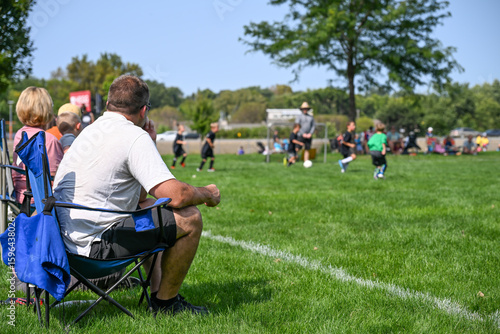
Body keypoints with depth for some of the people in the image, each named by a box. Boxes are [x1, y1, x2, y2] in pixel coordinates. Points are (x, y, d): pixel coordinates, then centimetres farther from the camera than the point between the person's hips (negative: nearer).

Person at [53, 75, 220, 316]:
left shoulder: (91, 130, 16)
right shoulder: (135, 137, -12)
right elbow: (177, 196, -20)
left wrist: (149, 146, 20)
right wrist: (207, 194, 1)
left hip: (66, 237, 10)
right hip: (94, 244, -10)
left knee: (150, 206, 30)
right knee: (190, 218, -6)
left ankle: (157, 293, 28)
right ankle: (166, 303, 8)